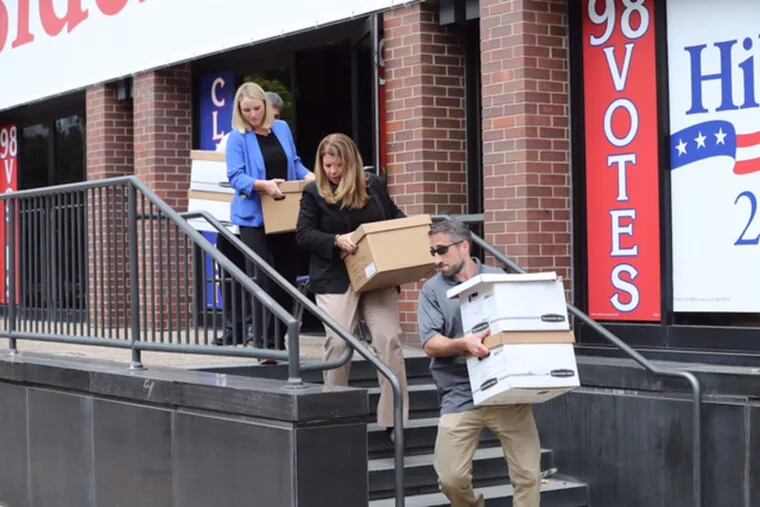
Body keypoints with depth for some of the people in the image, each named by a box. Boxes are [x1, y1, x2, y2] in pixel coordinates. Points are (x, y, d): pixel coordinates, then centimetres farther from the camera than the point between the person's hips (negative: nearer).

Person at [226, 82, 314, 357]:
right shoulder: (237, 138, -7)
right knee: (264, 282, -8)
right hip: (255, 218, -5)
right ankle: (264, 344, -4)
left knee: (287, 278, 10)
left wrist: (308, 175, -5)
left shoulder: (282, 128, 8)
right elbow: (236, 177, -16)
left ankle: (278, 340, 21)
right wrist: (263, 185, -31)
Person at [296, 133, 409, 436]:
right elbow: (303, 234, -4)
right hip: (335, 279, -2)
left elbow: (395, 218, 19)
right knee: (338, 342, -8)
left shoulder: (373, 186, 7)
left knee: (389, 338, -8)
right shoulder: (314, 193, 0)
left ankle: (394, 418, -4)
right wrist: (337, 240, -19)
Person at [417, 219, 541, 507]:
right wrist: (463, 344, -23)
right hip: (461, 396, -1)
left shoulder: (500, 279, 10)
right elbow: (430, 345, -5)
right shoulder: (432, 290, 6)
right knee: (451, 479, -6)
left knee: (528, 475, -3)